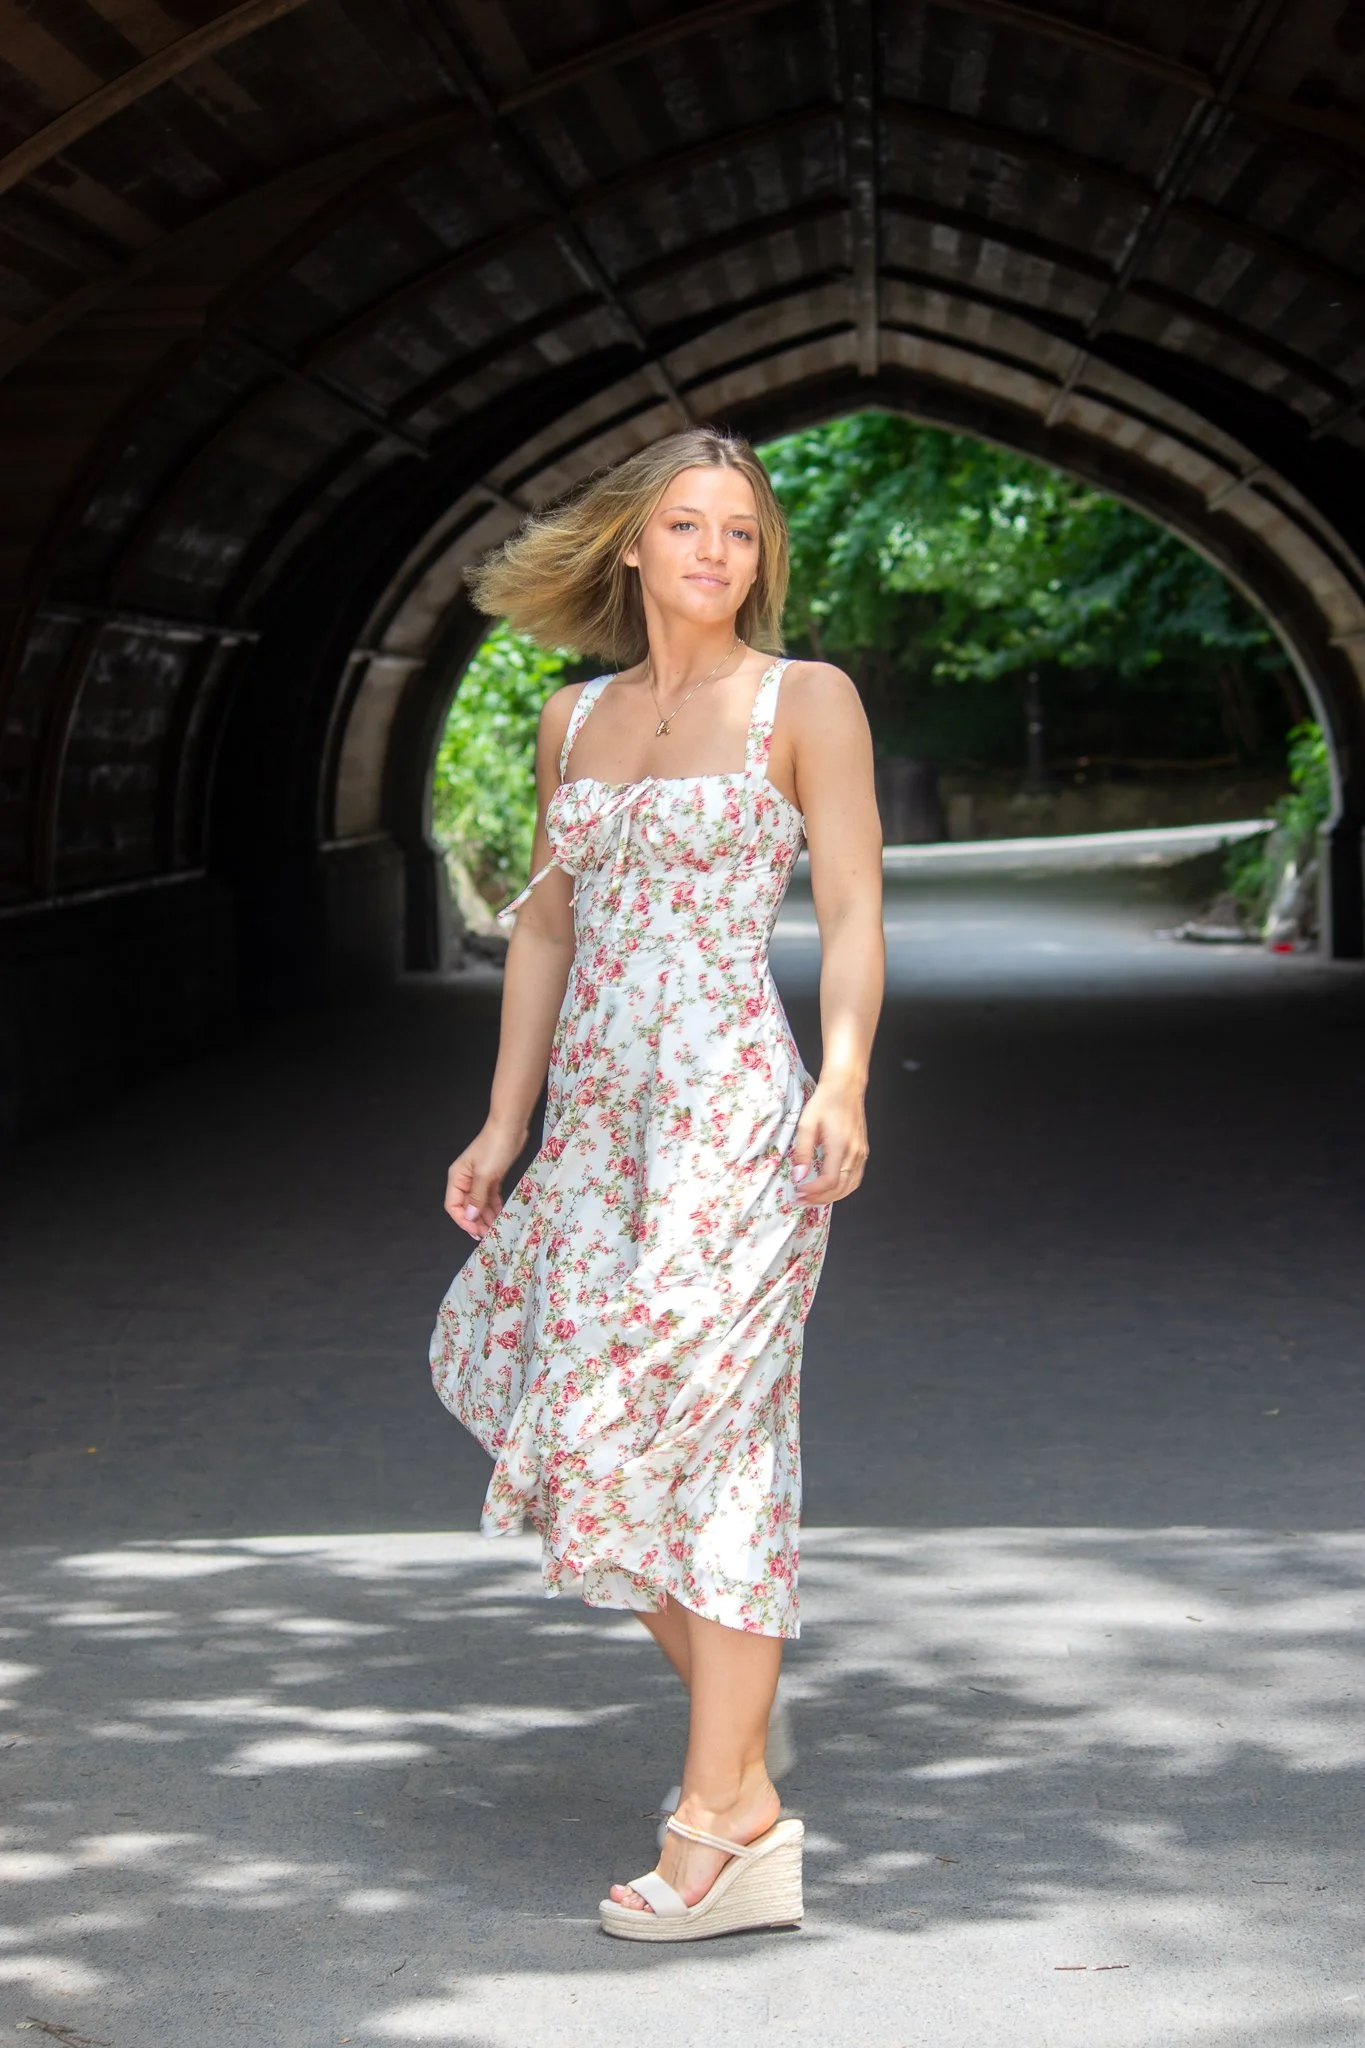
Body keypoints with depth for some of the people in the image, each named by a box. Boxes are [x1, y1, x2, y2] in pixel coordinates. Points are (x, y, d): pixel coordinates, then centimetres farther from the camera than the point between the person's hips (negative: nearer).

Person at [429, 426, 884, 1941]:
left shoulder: (806, 700, -1)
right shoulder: (574, 719, 13)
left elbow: (853, 913, -6)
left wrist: (843, 1087, -21)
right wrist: (503, 1125, 15)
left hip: (734, 1112, -6)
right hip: (596, 1118, 7)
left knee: (684, 1430, -9)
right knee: (553, 1388, 7)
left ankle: (726, 1823, -3)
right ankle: (732, 1725, 23)